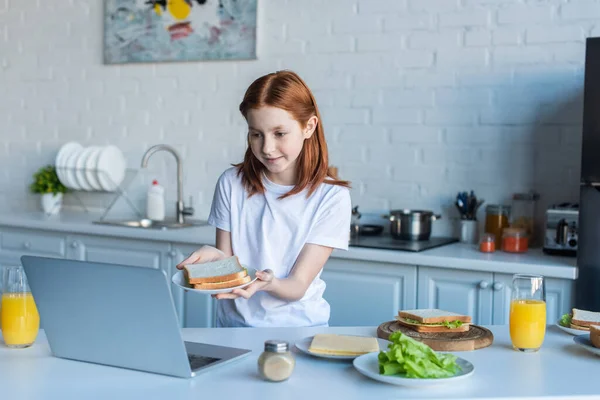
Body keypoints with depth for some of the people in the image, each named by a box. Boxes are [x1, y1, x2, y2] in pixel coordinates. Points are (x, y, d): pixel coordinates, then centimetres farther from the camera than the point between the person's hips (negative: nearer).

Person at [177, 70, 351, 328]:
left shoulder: (331, 197, -7)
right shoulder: (232, 183, 0)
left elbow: (297, 287, -9)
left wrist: (268, 284, -30)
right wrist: (215, 258, -19)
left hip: (298, 325, -2)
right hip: (235, 325, 3)